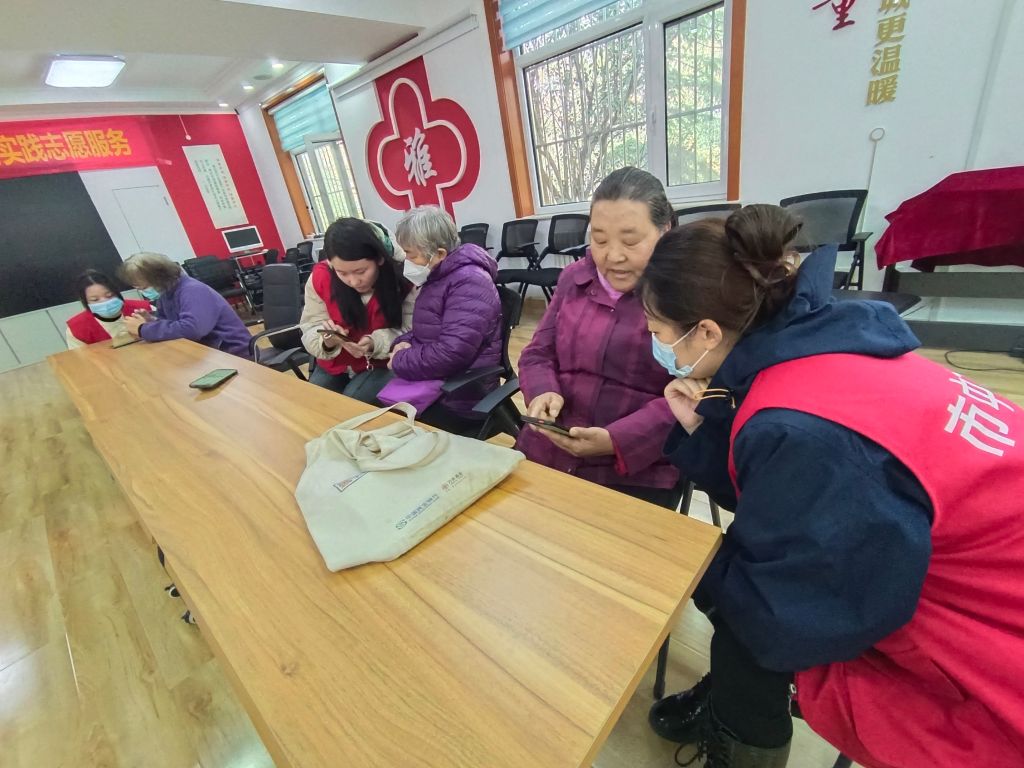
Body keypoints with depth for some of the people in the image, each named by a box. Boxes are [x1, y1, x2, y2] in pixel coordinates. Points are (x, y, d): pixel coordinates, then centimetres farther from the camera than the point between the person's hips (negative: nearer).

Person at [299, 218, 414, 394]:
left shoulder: (403, 275, -22)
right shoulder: (320, 277, -14)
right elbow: (310, 331, -6)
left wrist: (376, 343, -33)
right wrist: (327, 341, -29)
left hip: (384, 365, -3)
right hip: (336, 366, 3)